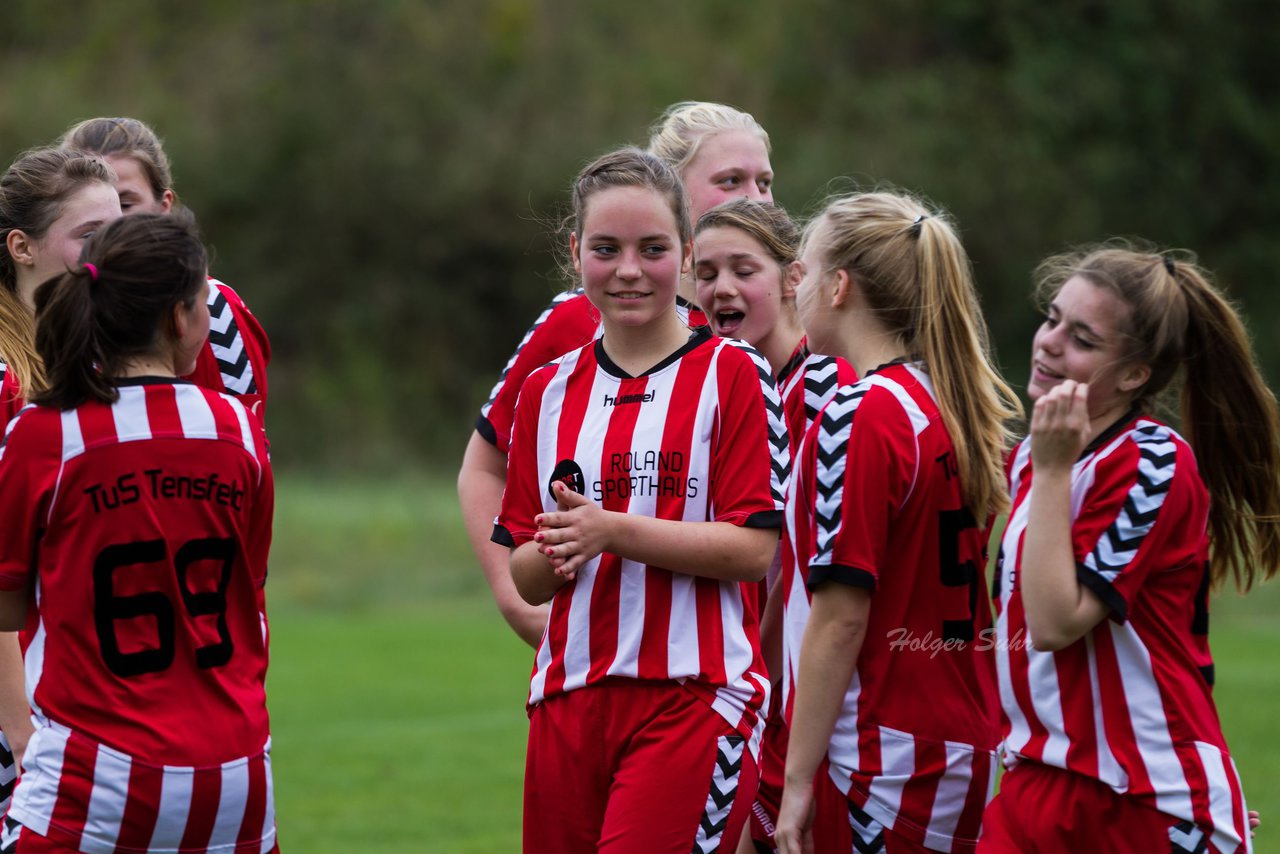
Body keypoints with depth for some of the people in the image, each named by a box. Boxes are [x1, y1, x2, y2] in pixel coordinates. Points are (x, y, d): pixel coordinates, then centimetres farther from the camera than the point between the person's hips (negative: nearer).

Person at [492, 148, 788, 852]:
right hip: (568, 703, 5)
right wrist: (557, 552, -8)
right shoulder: (548, 391, 14)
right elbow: (525, 578, 16)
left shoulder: (731, 374, -1)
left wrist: (613, 531, -16)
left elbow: (755, 548, -9)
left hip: (692, 698, -5)